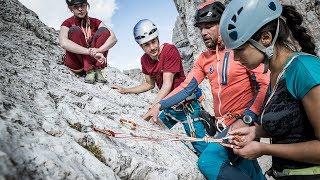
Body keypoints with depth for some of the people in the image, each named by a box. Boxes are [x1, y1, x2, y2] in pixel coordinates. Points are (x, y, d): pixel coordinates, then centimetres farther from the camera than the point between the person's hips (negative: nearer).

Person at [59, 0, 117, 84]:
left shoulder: (95, 22, 5)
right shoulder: (67, 23, -3)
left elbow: (113, 38, -12)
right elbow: (63, 43, -26)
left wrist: (99, 50, -32)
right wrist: (91, 52, -37)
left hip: (93, 61, 2)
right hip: (75, 63, -2)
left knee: (104, 30, -13)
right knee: (74, 30, -22)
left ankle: (97, 70, -24)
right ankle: (89, 71, -29)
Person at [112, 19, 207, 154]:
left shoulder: (170, 50, -19)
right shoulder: (144, 60, 2)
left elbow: (167, 84, -25)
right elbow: (150, 84, 15)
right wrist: (125, 90, 11)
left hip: (186, 105, -7)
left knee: (201, 146, -6)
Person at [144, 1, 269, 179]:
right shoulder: (204, 58, 10)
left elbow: (266, 86, -13)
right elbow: (186, 87, 6)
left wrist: (246, 120, -24)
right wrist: (159, 106, -4)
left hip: (244, 122, -6)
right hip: (223, 124, 6)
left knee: (208, 162, -20)